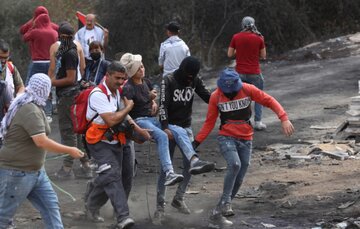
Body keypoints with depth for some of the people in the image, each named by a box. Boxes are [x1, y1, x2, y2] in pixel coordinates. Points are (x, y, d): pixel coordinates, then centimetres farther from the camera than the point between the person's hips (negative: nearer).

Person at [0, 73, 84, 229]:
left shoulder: (32, 107, 10)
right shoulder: (30, 111, -23)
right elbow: (41, 141, -29)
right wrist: (69, 151, -22)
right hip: (17, 172, -10)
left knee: (50, 205, 5)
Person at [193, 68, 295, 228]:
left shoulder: (248, 90, -9)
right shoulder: (215, 97, -7)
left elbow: (269, 101, -8)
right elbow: (209, 122, 0)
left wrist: (284, 119, -22)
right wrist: (197, 141, -8)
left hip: (246, 140, 2)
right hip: (226, 138, -2)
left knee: (239, 178, 3)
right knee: (235, 165, -30)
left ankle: (219, 212, 17)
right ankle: (225, 202, -22)